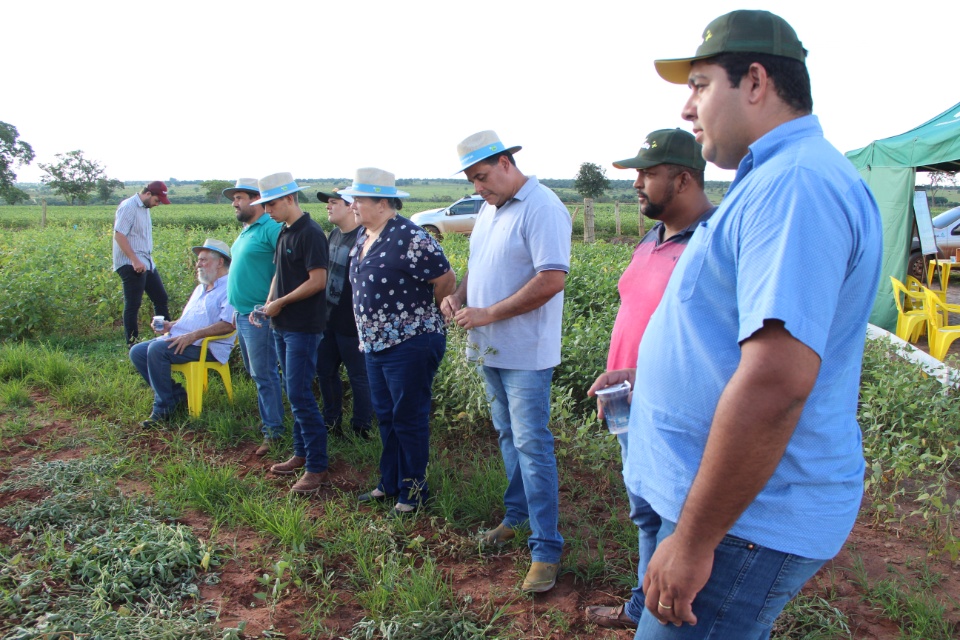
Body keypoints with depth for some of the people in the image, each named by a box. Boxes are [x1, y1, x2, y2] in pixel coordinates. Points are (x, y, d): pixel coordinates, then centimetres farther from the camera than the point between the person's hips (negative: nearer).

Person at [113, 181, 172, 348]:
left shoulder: (145, 208, 14)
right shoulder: (129, 207, -13)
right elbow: (119, 235, -19)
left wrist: (147, 259, 12)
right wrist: (135, 261, -23)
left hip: (146, 263, 9)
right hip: (131, 265, -9)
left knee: (161, 298, 13)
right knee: (133, 306, -3)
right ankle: (132, 345, 5)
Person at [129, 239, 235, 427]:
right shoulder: (201, 288, 25)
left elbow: (228, 325, -21)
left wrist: (194, 335, -25)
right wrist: (170, 325, 10)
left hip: (207, 346, -10)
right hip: (179, 339, 10)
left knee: (157, 349, -29)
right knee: (137, 351, -3)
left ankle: (164, 406, -15)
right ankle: (175, 393, 1)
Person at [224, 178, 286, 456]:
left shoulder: (271, 228, -16)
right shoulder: (246, 230, 14)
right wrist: (237, 309, 20)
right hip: (242, 313, 10)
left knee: (264, 373, -3)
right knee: (254, 371, 17)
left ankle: (272, 430, 6)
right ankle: (268, 416, 29)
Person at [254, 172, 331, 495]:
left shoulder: (310, 233, -15)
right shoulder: (284, 233, 13)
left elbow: (318, 280, -20)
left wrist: (281, 303, -13)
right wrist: (269, 302, 4)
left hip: (304, 327, -9)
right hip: (282, 326, 9)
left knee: (300, 396, -9)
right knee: (295, 394, 15)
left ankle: (317, 468, -2)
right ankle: (302, 454, 26)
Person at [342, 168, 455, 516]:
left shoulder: (409, 238, -20)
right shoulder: (364, 236, 9)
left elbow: (446, 281, -16)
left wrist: (422, 315, -2)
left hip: (410, 346, -9)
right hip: (375, 344, 9)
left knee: (409, 419, 3)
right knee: (386, 417, 18)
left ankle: (413, 490, 18)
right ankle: (390, 483, 33)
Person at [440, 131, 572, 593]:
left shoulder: (541, 208, -15)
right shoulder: (489, 210, 13)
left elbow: (552, 279, -24)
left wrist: (488, 314, -21)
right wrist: (458, 296, 2)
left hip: (525, 352, -8)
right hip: (490, 348, 9)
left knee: (532, 445, -5)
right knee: (508, 437, 19)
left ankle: (546, 550, 4)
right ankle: (518, 515, 36)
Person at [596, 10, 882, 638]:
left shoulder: (796, 184, -23)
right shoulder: (772, 179, 14)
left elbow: (776, 381, -32)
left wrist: (693, 539, -26)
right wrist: (650, 375, 16)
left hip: (746, 520, -10)